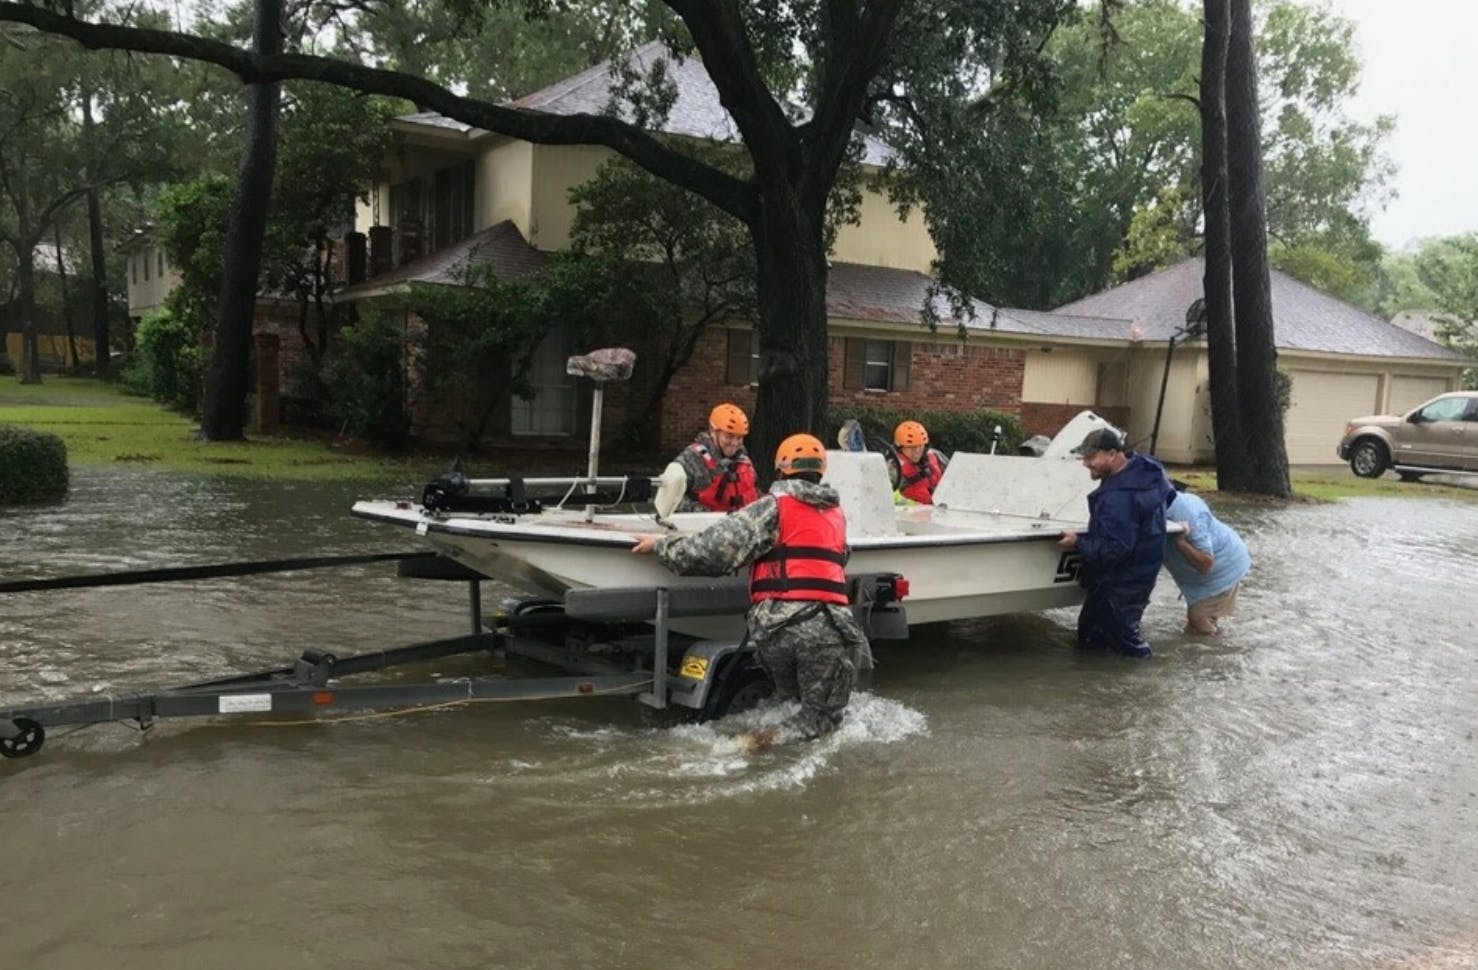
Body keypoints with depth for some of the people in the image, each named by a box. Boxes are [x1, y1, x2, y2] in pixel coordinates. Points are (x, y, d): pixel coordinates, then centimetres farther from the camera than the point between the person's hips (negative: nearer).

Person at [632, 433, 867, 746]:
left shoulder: (774, 506, 4)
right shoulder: (836, 513, 18)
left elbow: (716, 549, -5)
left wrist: (661, 545, 7)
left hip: (775, 622, -1)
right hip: (827, 624, 1)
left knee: (789, 699, 21)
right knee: (823, 714, 6)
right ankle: (775, 737, -18)